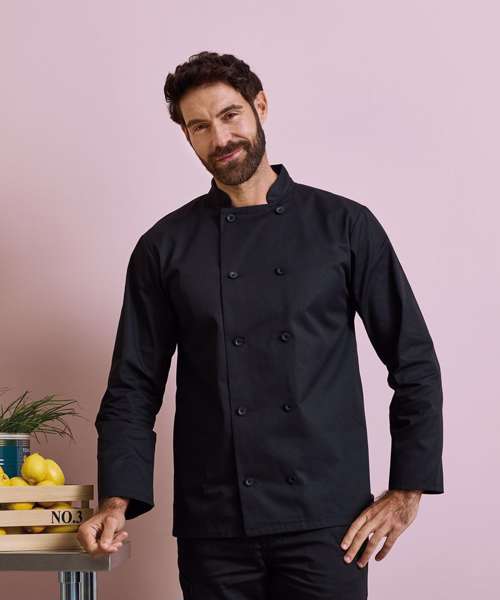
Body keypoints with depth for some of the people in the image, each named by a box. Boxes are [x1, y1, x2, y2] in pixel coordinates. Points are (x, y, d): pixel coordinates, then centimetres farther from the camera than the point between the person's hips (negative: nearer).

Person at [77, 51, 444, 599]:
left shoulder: (345, 226, 1)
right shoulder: (165, 248, 4)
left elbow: (415, 365, 3)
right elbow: (133, 388, 5)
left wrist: (406, 492, -2)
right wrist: (116, 501, -7)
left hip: (327, 520, -1)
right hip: (212, 527, 1)